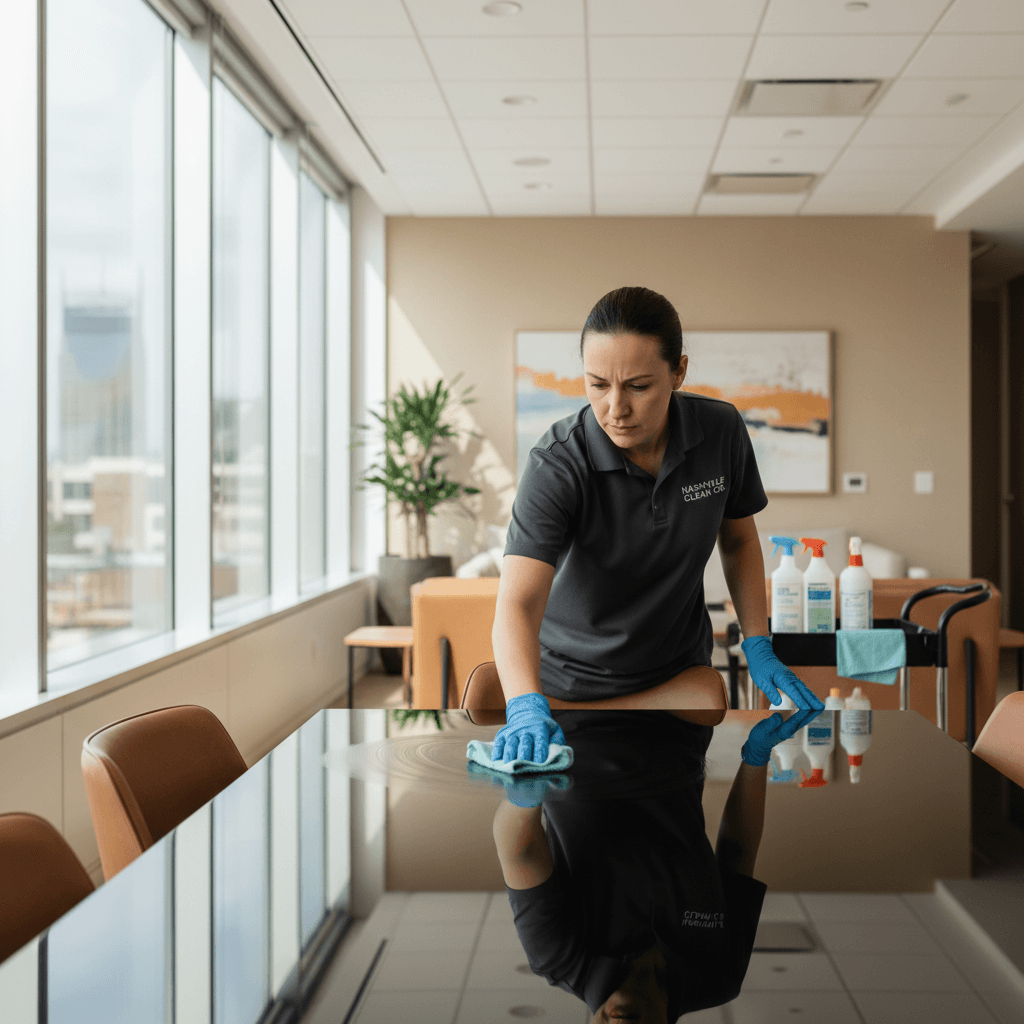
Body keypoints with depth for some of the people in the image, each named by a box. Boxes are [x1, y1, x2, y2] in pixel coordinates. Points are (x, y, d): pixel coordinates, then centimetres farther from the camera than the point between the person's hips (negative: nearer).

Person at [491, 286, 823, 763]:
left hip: (682, 674, 3)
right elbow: (517, 602, -38)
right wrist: (526, 707, -55)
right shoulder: (557, 465, -28)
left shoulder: (722, 430, -15)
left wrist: (758, 644, -5)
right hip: (574, 685, -3)